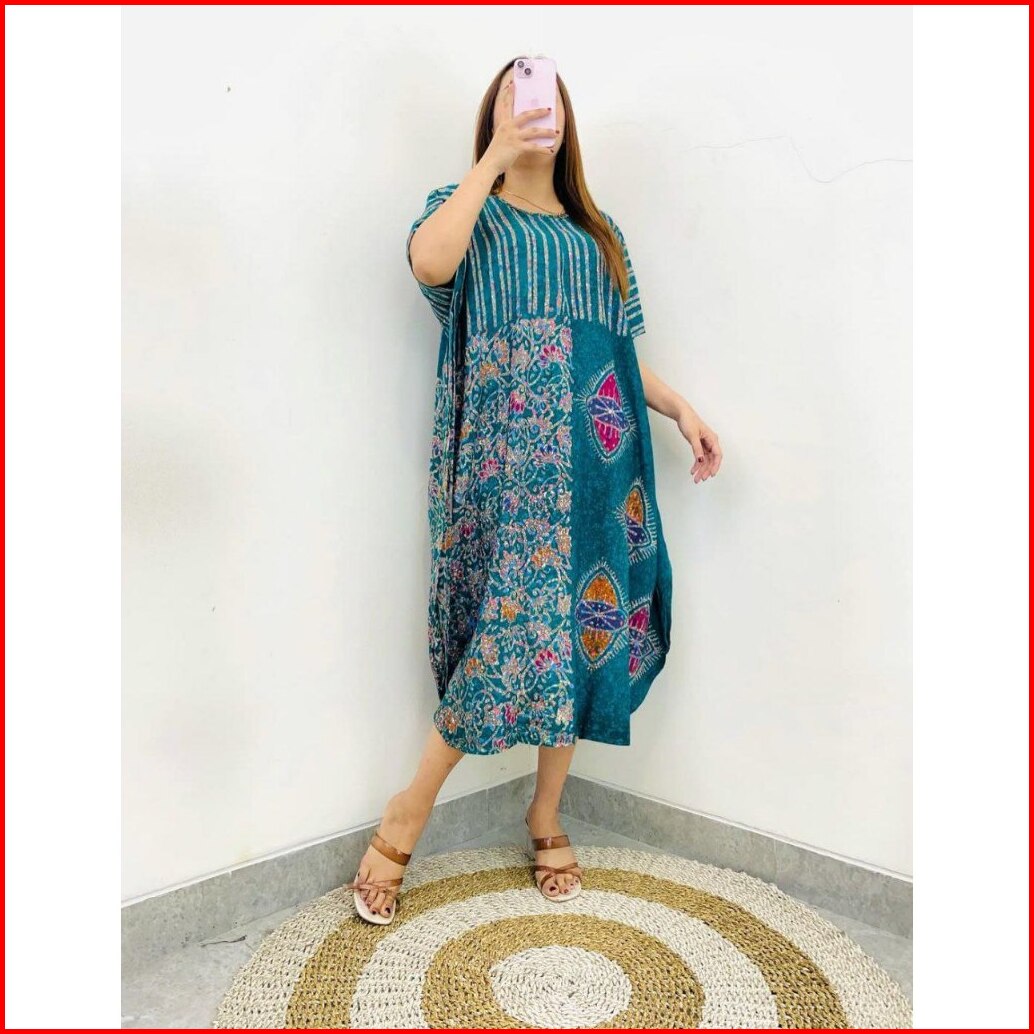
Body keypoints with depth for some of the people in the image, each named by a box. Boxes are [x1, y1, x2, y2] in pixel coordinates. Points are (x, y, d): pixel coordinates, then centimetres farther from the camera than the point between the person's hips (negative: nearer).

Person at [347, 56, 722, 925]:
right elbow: (428, 262, -15)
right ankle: (407, 816, 2)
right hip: (511, 444, -5)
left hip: (597, 448, 5)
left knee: (585, 619, 2)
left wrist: (681, 408, 8)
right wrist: (497, 155, -11)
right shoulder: (472, 210, 10)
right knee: (522, 619, -15)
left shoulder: (597, 232, 23)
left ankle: (548, 815, 19)